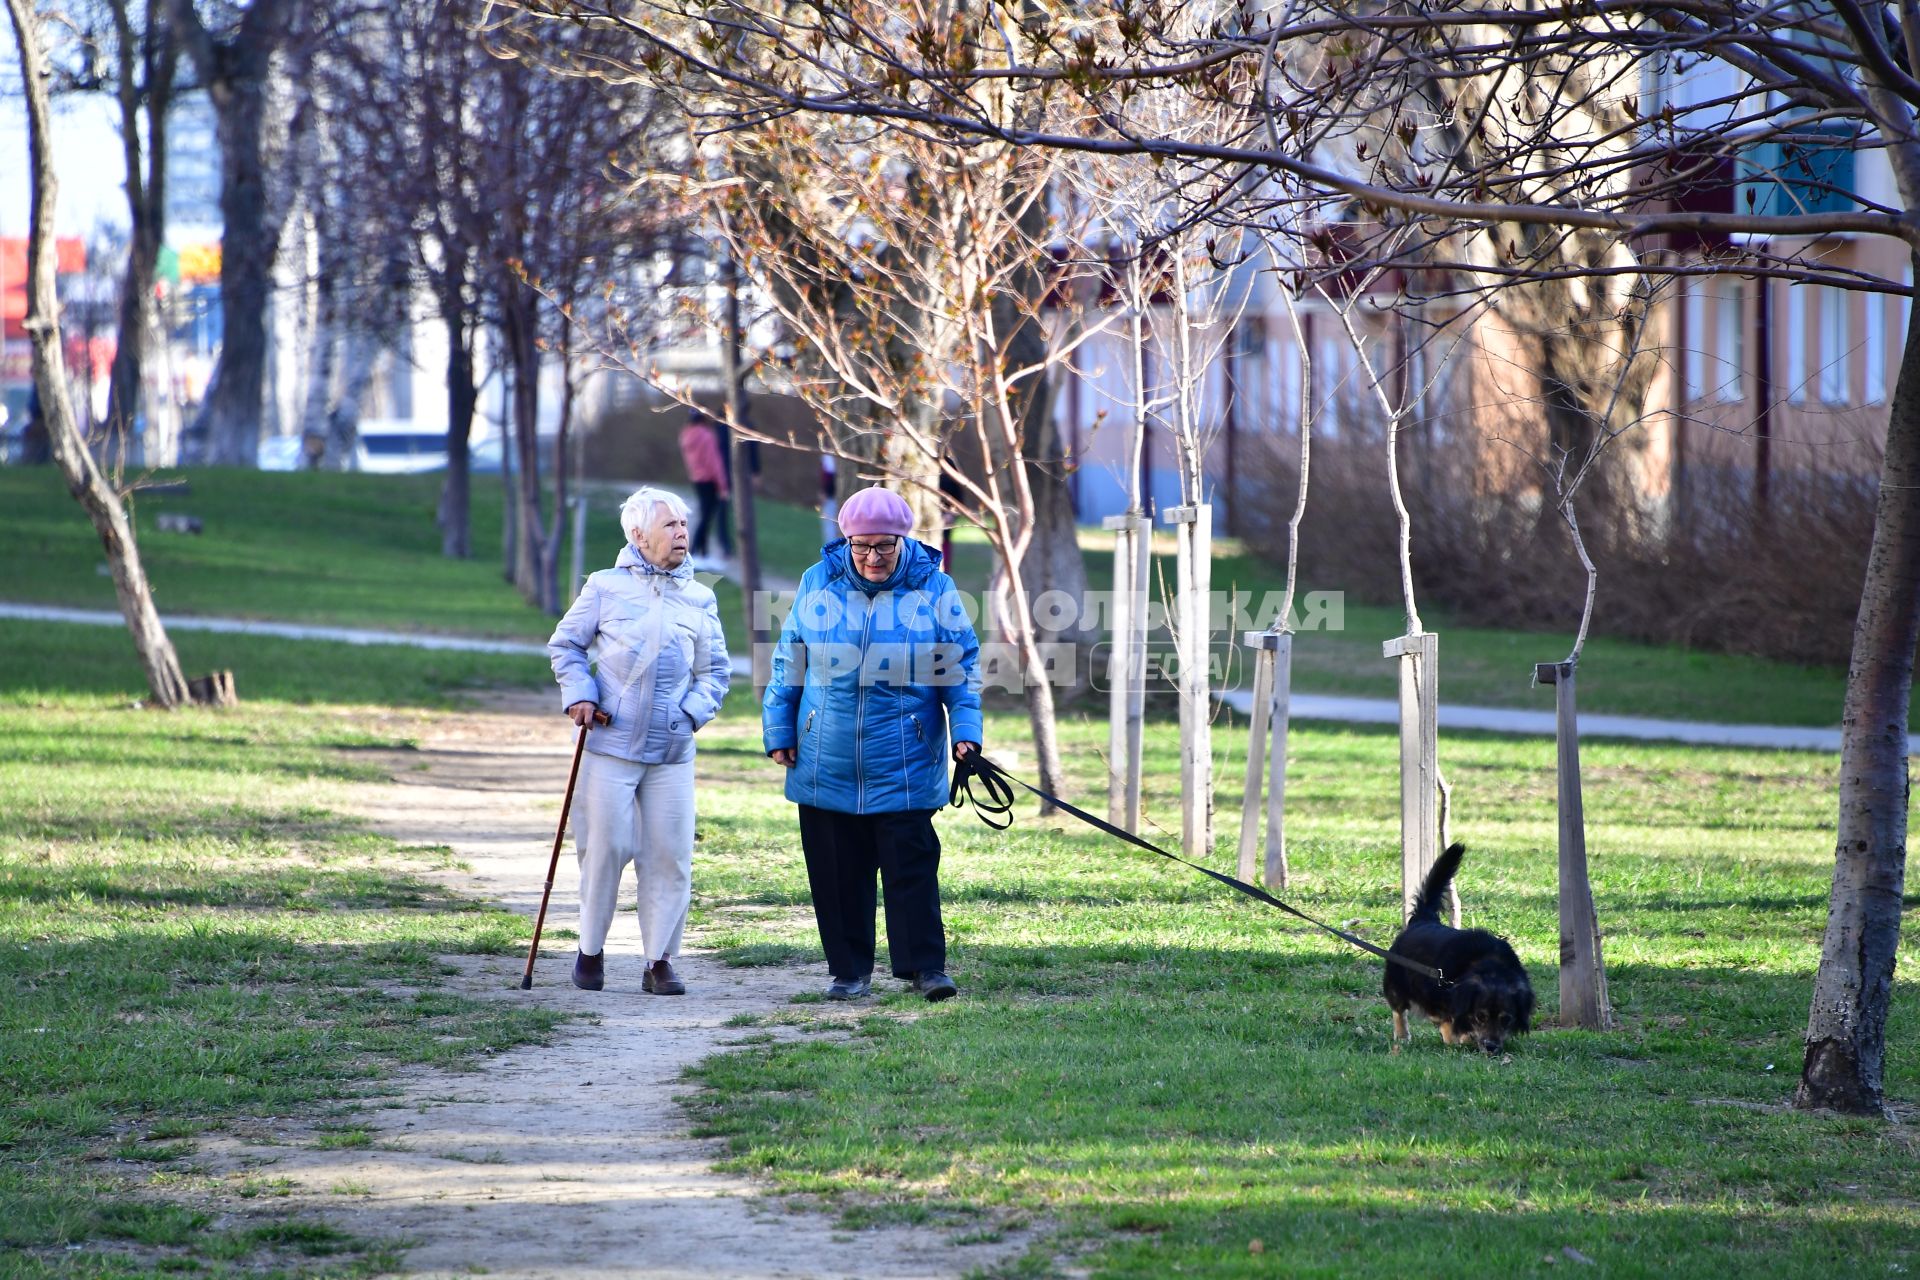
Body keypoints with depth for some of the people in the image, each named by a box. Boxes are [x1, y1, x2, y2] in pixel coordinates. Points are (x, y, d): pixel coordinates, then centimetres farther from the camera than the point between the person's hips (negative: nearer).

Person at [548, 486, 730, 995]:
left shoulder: (699, 600, 9)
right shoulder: (606, 588, 3)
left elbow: (716, 669, 16)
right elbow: (565, 645, 10)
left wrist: (695, 709, -2)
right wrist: (579, 694, -5)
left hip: (673, 751, 2)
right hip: (611, 744, -2)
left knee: (670, 854, -1)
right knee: (606, 847, -1)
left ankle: (660, 961, 7)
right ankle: (590, 949, 16)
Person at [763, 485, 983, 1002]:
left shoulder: (934, 589, 0)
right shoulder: (817, 585, 4)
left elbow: (963, 667, 6)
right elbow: (789, 664, 13)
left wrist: (965, 728, -6)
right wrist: (778, 731, 10)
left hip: (905, 767, -2)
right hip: (827, 762, 2)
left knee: (911, 864, -6)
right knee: (837, 872, 5)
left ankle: (925, 965, -1)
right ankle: (849, 969, 14)